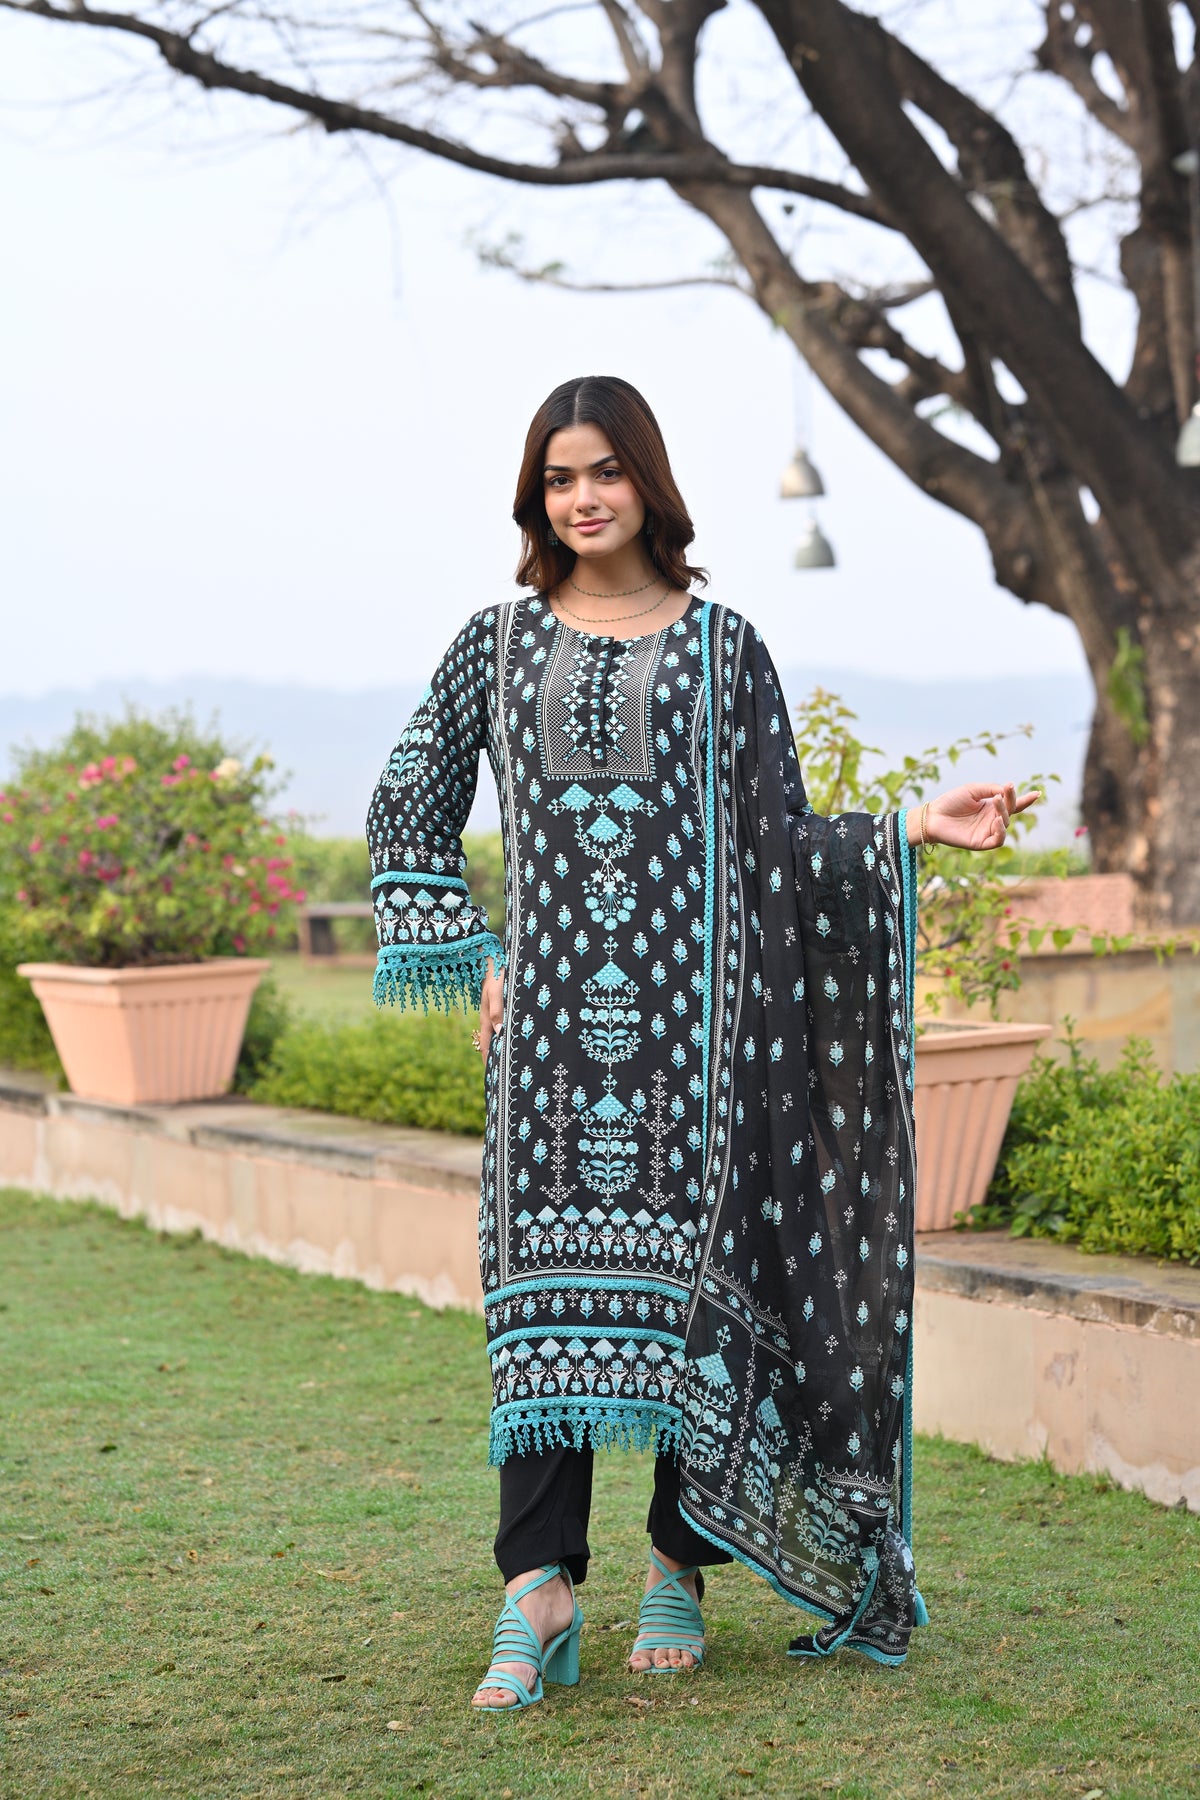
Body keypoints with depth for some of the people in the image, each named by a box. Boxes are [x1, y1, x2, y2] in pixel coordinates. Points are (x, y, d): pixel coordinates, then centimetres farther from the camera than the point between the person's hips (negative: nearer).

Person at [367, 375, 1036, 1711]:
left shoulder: (719, 644, 9)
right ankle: (539, 1588, -8)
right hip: (551, 1003, 1)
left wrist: (914, 828, -5)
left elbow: (779, 836, 9)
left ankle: (678, 1568, 11)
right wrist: (469, 961, 6)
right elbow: (408, 809, 16)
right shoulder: (501, 640, 11)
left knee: (689, 1261, -1)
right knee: (547, 1265, -7)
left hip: (691, 997, 0)